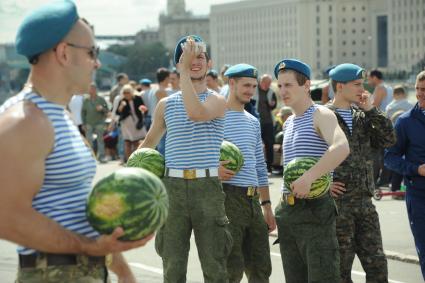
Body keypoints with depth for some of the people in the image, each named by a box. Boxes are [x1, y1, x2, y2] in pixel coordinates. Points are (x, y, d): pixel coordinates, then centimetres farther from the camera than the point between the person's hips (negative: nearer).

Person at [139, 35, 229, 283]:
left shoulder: (217, 101, 2)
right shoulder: (166, 104, 12)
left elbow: (196, 113, -21)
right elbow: (150, 142, 24)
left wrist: (185, 73, -18)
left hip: (207, 186, -3)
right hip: (173, 186, 3)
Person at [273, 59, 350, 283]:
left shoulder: (320, 115, -7)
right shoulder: (288, 123, 18)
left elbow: (341, 148, -27)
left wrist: (309, 177, -34)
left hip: (315, 208, -8)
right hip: (287, 210, 8)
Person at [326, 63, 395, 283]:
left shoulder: (362, 116, 13)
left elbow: (388, 140, 4)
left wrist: (370, 110, -3)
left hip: (364, 202, 6)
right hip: (336, 201, -6)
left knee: (377, 265, 7)